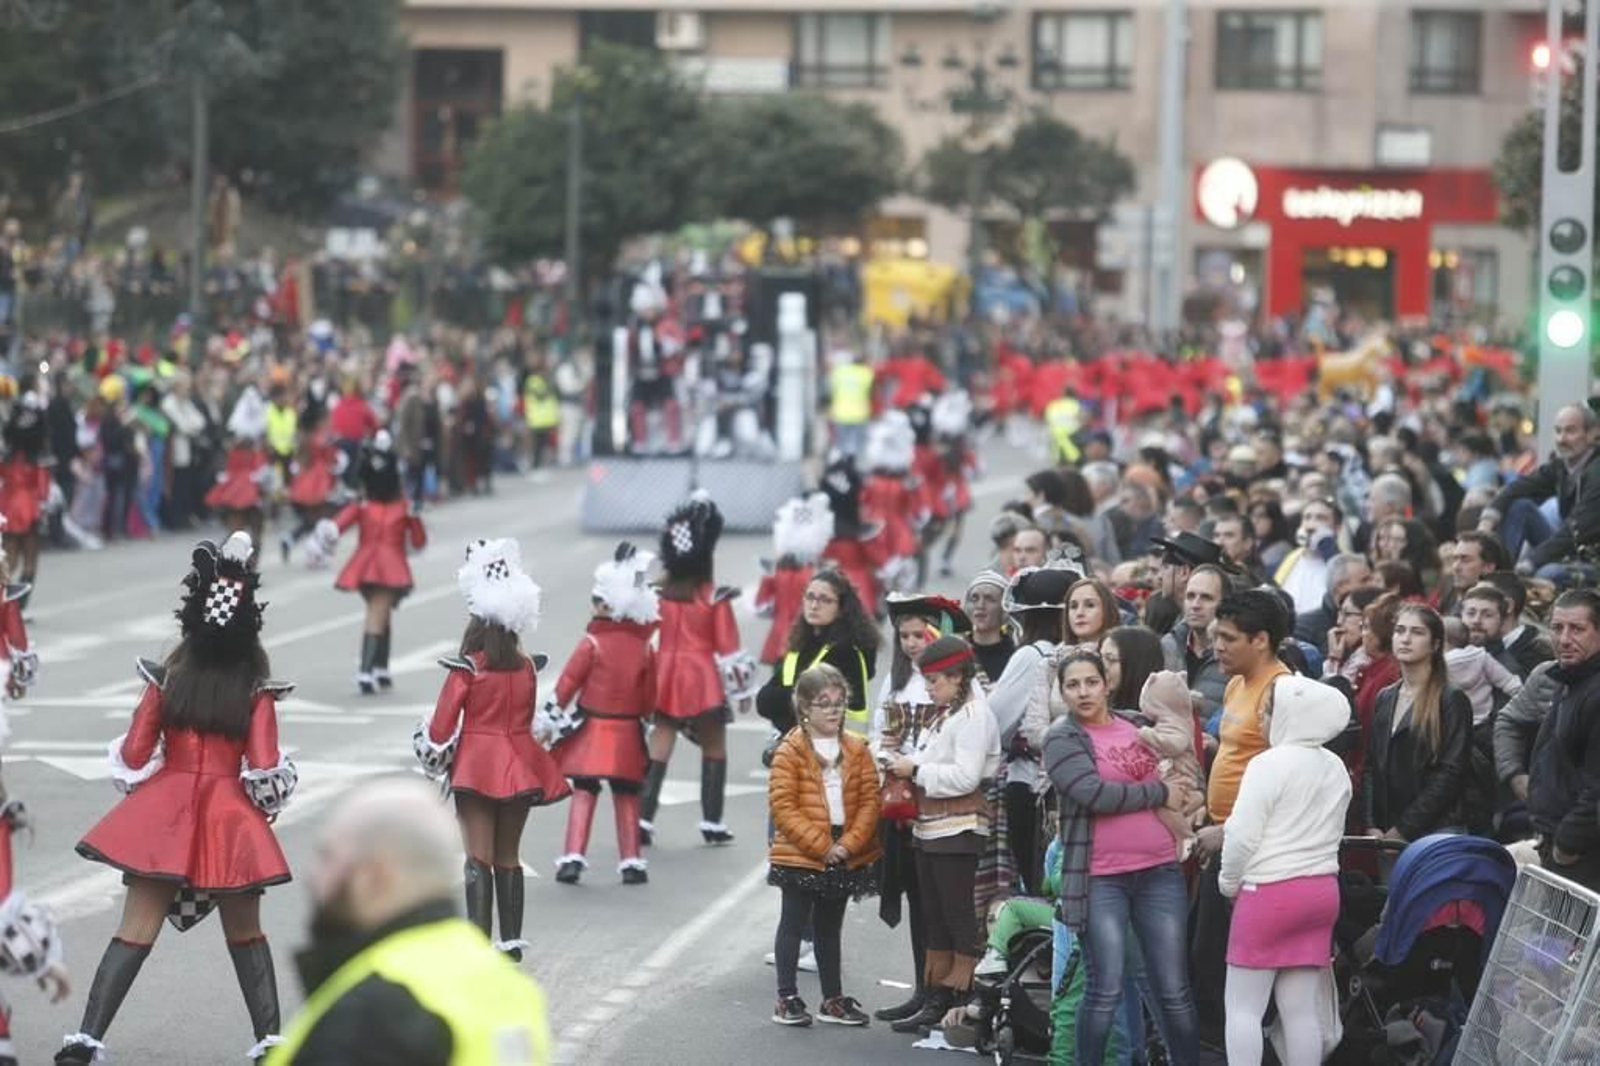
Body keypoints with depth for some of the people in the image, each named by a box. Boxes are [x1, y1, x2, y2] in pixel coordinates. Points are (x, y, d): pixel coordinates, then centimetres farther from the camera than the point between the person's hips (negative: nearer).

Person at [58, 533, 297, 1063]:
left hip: (163, 816, 1)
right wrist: (269, 801, 12)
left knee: (135, 929, 0)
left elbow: (133, 755, 0)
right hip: (231, 819, -1)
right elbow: (265, 770, -9)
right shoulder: (257, 691, -5)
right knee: (245, 933, 15)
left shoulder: (167, 678, -2)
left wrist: (137, 781, 20)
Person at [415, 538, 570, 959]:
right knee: (509, 857, 14)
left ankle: (479, 939, -11)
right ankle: (512, 939, 16)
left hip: (476, 767, -4)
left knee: (478, 857, -4)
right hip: (519, 766, 4)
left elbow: (444, 719, -7)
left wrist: (433, 751, 12)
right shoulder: (527, 669, 1)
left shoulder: (465, 670, -11)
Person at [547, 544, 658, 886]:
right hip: (628, 735, 3)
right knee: (626, 796, 12)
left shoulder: (593, 643, -11)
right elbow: (649, 693, 7)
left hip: (592, 731, -3)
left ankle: (573, 857, -6)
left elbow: (569, 680, -8)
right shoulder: (643, 646, 0)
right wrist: (645, 720, 21)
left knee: (584, 793, 2)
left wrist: (552, 713, 2)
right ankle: (631, 861, 13)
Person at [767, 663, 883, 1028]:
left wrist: (850, 843, -13)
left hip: (846, 858, 4)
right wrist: (820, 845, -18)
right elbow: (783, 806, -14)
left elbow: (870, 801, 0)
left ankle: (833, 998, 23)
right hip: (799, 856, -4)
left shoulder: (857, 750, 4)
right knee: (793, 924, 4)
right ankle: (787, 999, 10)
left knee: (830, 927, 16)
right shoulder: (790, 752, -9)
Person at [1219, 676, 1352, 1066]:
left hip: (1270, 892, -7)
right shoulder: (1335, 768, 10)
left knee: (1243, 1006, -1)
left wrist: (1229, 883, 0)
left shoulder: (1270, 764, -14)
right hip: (1322, 889, 7)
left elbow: (1242, 836, -15)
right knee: (1302, 1010, 7)